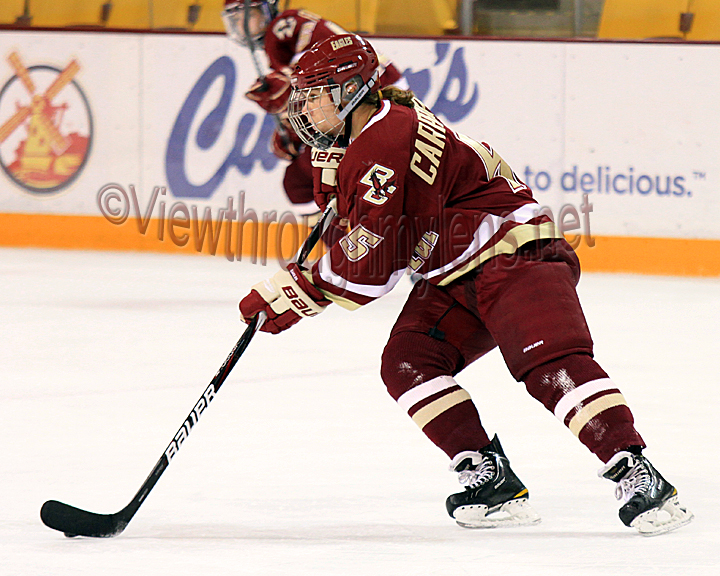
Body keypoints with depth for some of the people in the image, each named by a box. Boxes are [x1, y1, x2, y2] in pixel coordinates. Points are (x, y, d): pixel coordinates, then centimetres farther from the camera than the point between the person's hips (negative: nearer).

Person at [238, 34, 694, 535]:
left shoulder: (391, 140, -19)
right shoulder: (361, 141, 14)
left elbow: (373, 260, -21)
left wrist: (296, 292, -13)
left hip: (515, 254, -11)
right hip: (454, 278, 11)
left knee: (552, 364, -26)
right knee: (407, 362, -6)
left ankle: (636, 475, -33)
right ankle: (491, 479, -9)